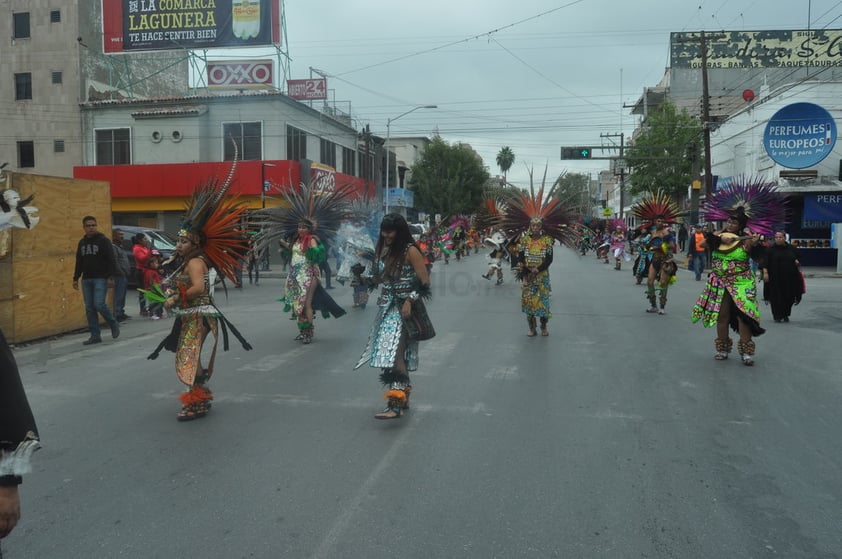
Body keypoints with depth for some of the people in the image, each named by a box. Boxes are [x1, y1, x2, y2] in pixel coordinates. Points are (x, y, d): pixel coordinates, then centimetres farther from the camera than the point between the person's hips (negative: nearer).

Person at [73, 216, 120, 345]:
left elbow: (111, 260, -10)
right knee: (89, 308, 4)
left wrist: (110, 276, -18)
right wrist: (76, 278, 17)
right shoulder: (82, 242, 14)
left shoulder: (103, 240, -4)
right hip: (86, 280, 6)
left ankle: (113, 324, 9)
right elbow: (79, 262, 20)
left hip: (100, 279, -6)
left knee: (99, 304, -16)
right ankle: (95, 335, 9)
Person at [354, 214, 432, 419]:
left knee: (394, 352, -18)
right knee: (389, 353, 12)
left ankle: (396, 404, -22)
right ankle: (403, 396, 26)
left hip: (403, 308, -8)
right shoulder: (383, 250, 11)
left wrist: (410, 301, -21)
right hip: (387, 307, 8)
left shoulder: (410, 251, -9)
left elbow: (424, 282, -11)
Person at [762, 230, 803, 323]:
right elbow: (765, 262, -5)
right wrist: (765, 272, -15)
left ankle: (785, 315, 20)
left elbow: (797, 258, 18)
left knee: (789, 297, 4)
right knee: (776, 297, -3)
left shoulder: (791, 248, 8)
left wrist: (797, 262, -3)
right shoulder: (770, 249, 0)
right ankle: (777, 316, 5)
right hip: (775, 278, -2)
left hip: (789, 278, 3)